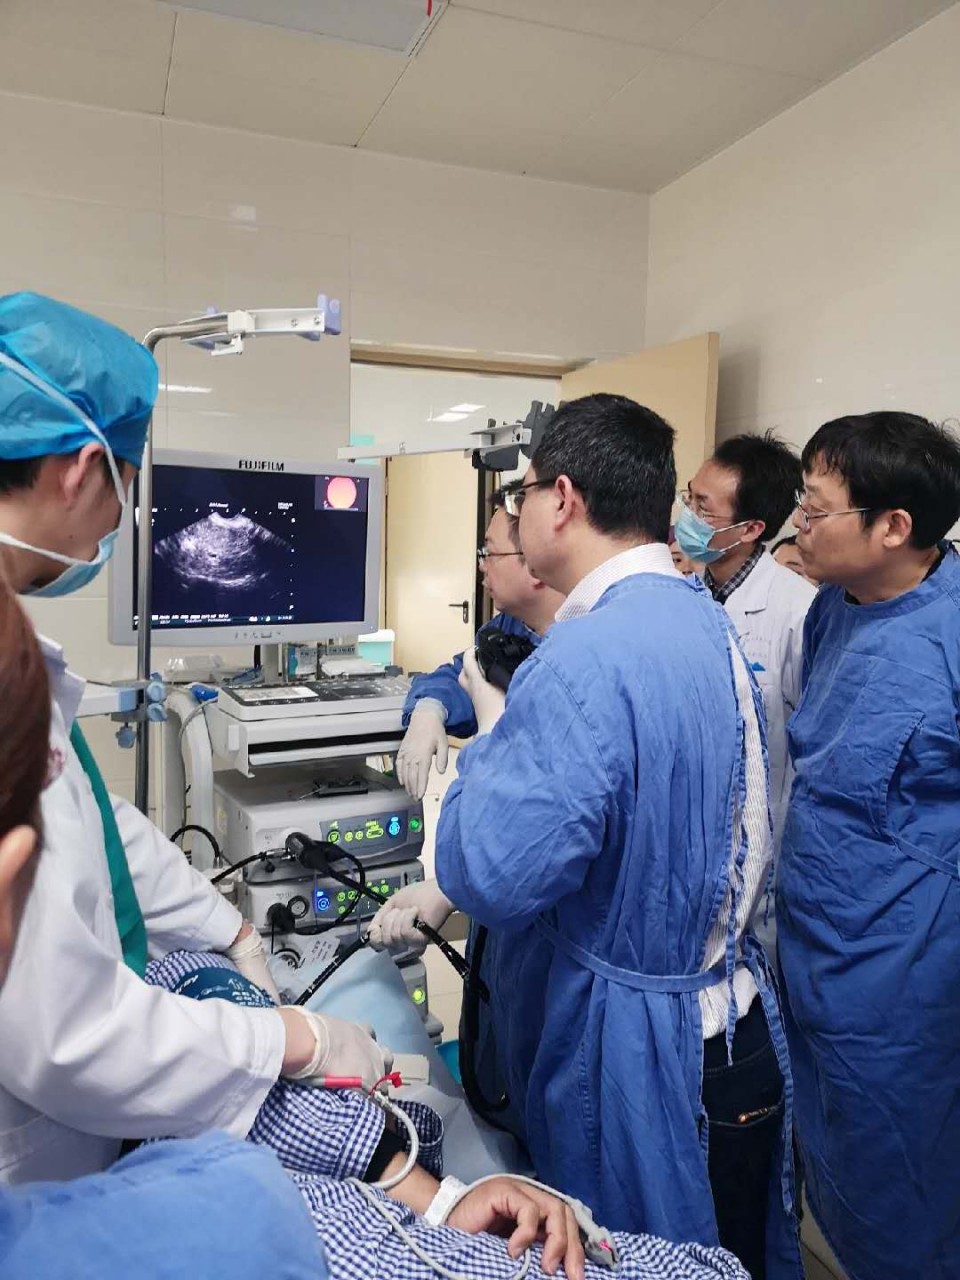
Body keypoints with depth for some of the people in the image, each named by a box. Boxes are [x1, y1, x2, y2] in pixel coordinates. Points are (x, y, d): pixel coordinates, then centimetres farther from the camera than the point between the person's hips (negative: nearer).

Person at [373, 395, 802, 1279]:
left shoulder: (586, 658, -28)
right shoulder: (703, 619, 3)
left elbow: (493, 875, -27)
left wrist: (492, 723, -11)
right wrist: (444, 892, 15)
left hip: (637, 1063, -9)